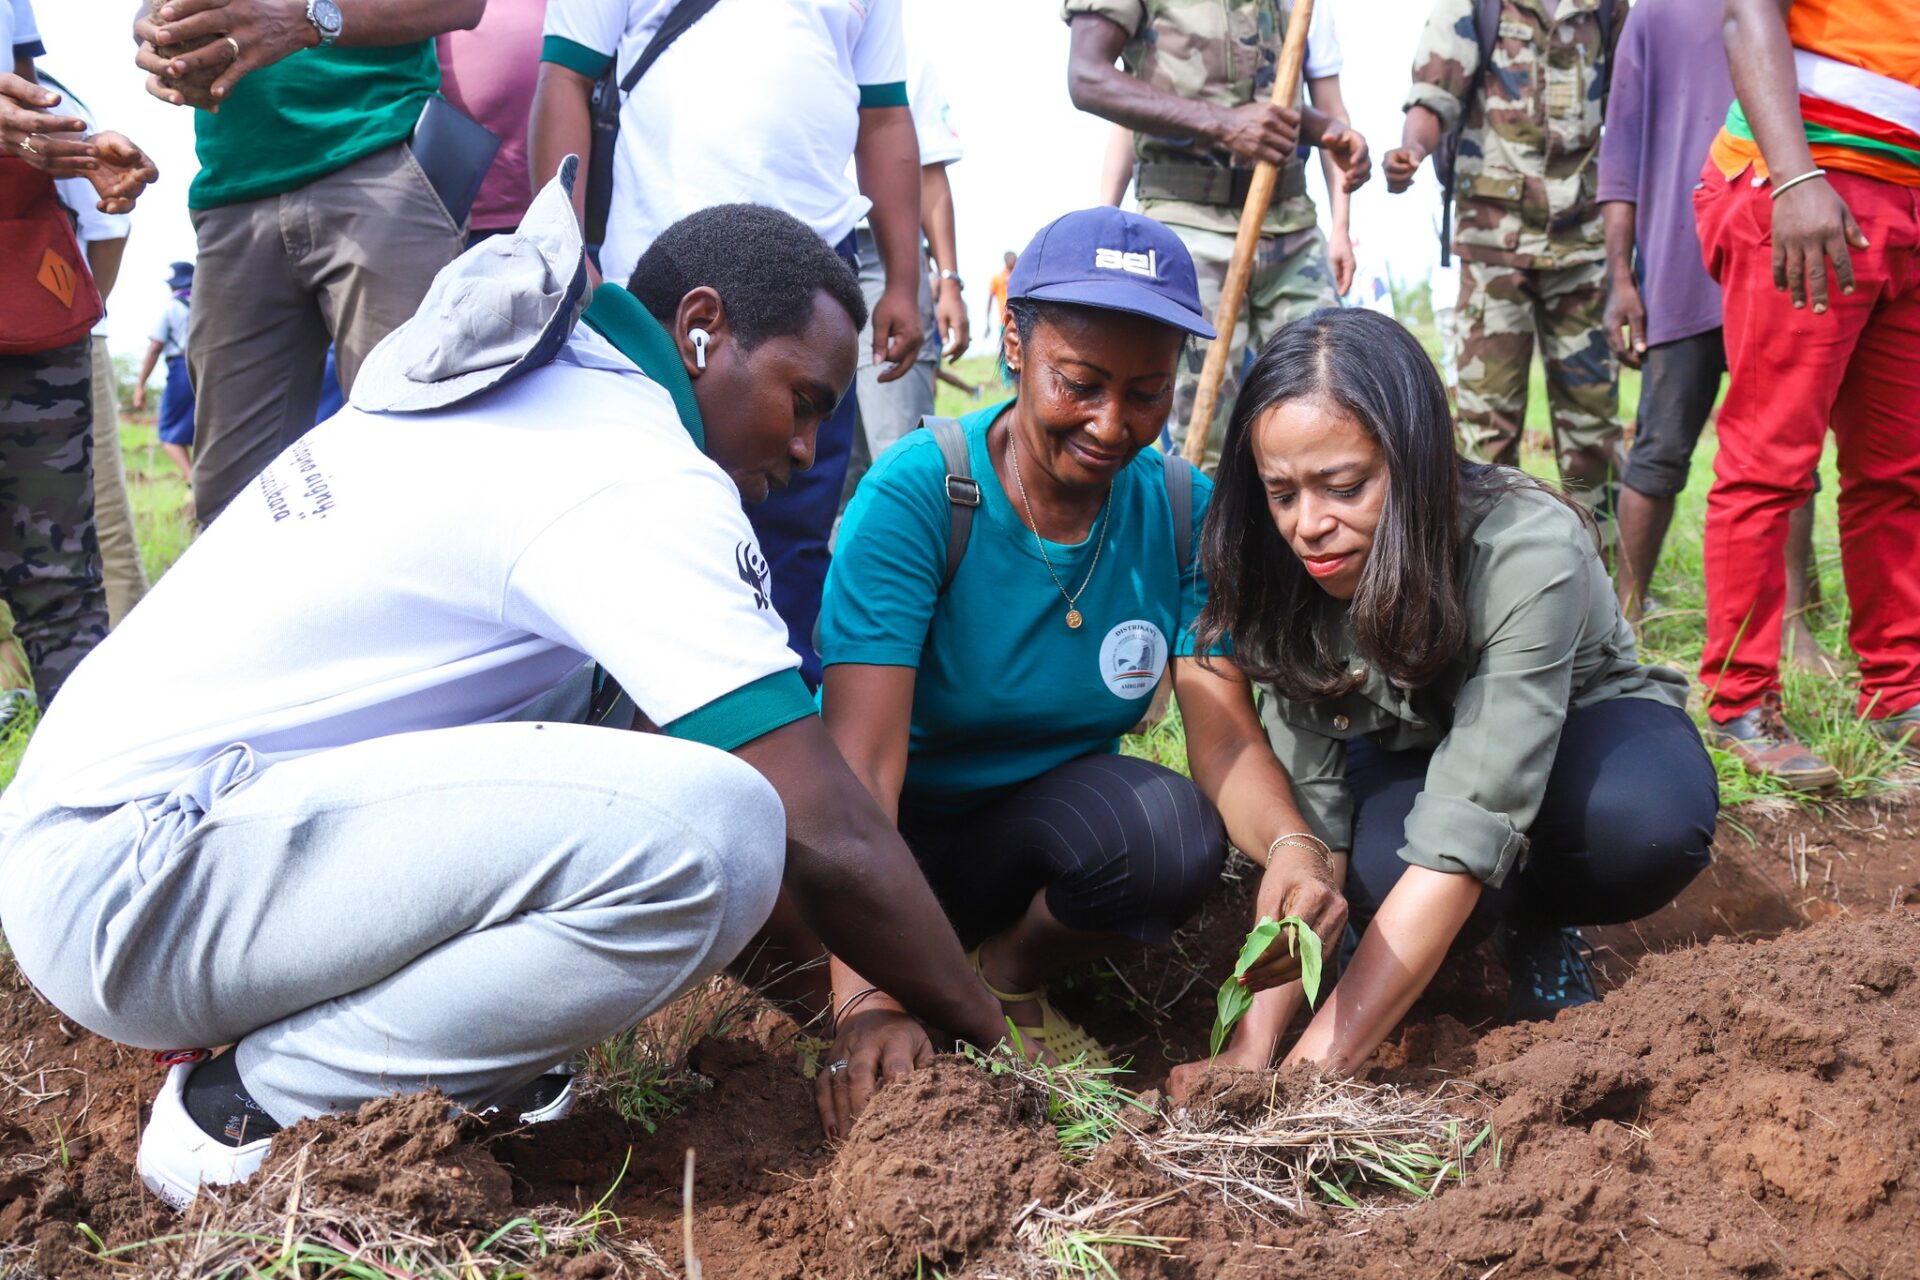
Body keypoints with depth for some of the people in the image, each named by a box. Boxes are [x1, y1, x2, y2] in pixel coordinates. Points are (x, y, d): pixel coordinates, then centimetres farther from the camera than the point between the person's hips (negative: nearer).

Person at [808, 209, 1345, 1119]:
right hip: (903, 838, -3)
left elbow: (1227, 737, -13)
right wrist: (868, 999, -45)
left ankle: (1013, 973, 1)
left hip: (1042, 821, 3)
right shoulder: (916, 495, -23)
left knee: (1180, 833, -30)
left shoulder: (1183, 513, -8)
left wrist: (1290, 846, -37)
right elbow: (862, 761, -32)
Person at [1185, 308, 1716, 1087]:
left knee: (1651, 824, -38)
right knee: (1377, 870, -34)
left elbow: (1465, 836, -43)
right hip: (1408, 755, 2)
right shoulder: (1295, 581, -23)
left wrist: (1318, 1061, -48)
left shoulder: (1528, 554, -37)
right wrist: (1250, 1051, -38)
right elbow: (1305, 820, -26)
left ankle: (1538, 922, -4)